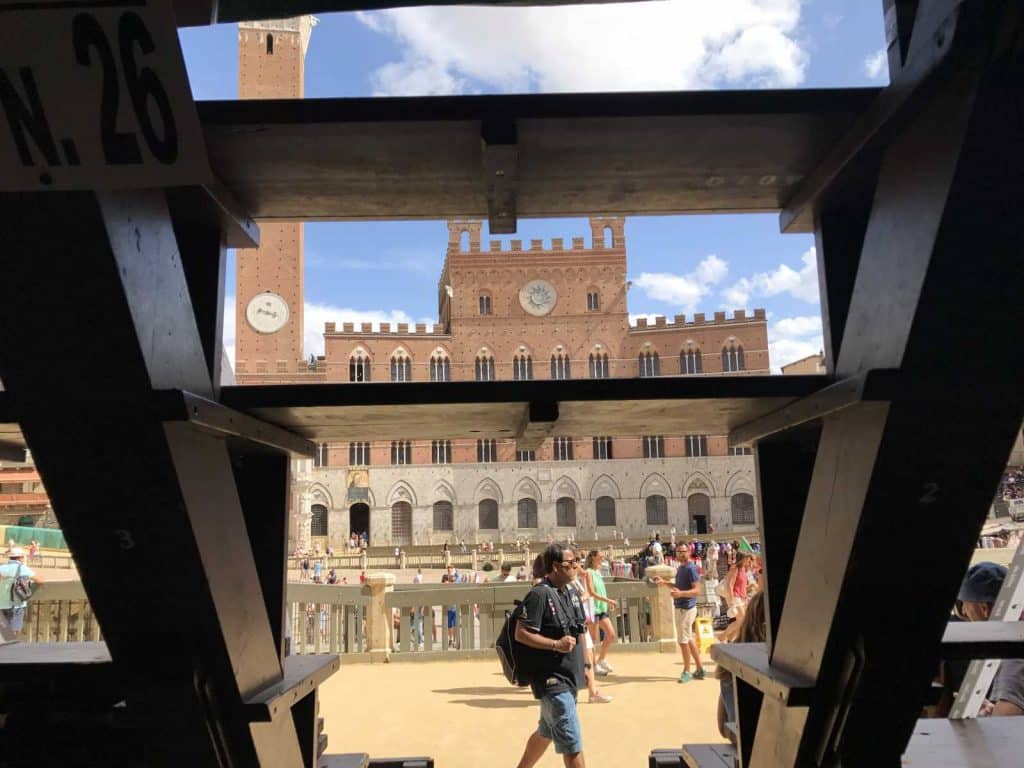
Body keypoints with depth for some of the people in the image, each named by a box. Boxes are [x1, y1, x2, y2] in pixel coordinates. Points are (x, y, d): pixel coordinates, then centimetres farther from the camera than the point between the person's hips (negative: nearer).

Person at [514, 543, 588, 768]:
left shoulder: (572, 594, 9)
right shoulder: (539, 594, -17)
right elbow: (521, 634, -20)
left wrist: (585, 665, 15)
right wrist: (556, 644, -23)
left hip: (569, 677, 9)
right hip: (552, 679, -9)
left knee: (546, 732, 23)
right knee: (572, 744, -5)